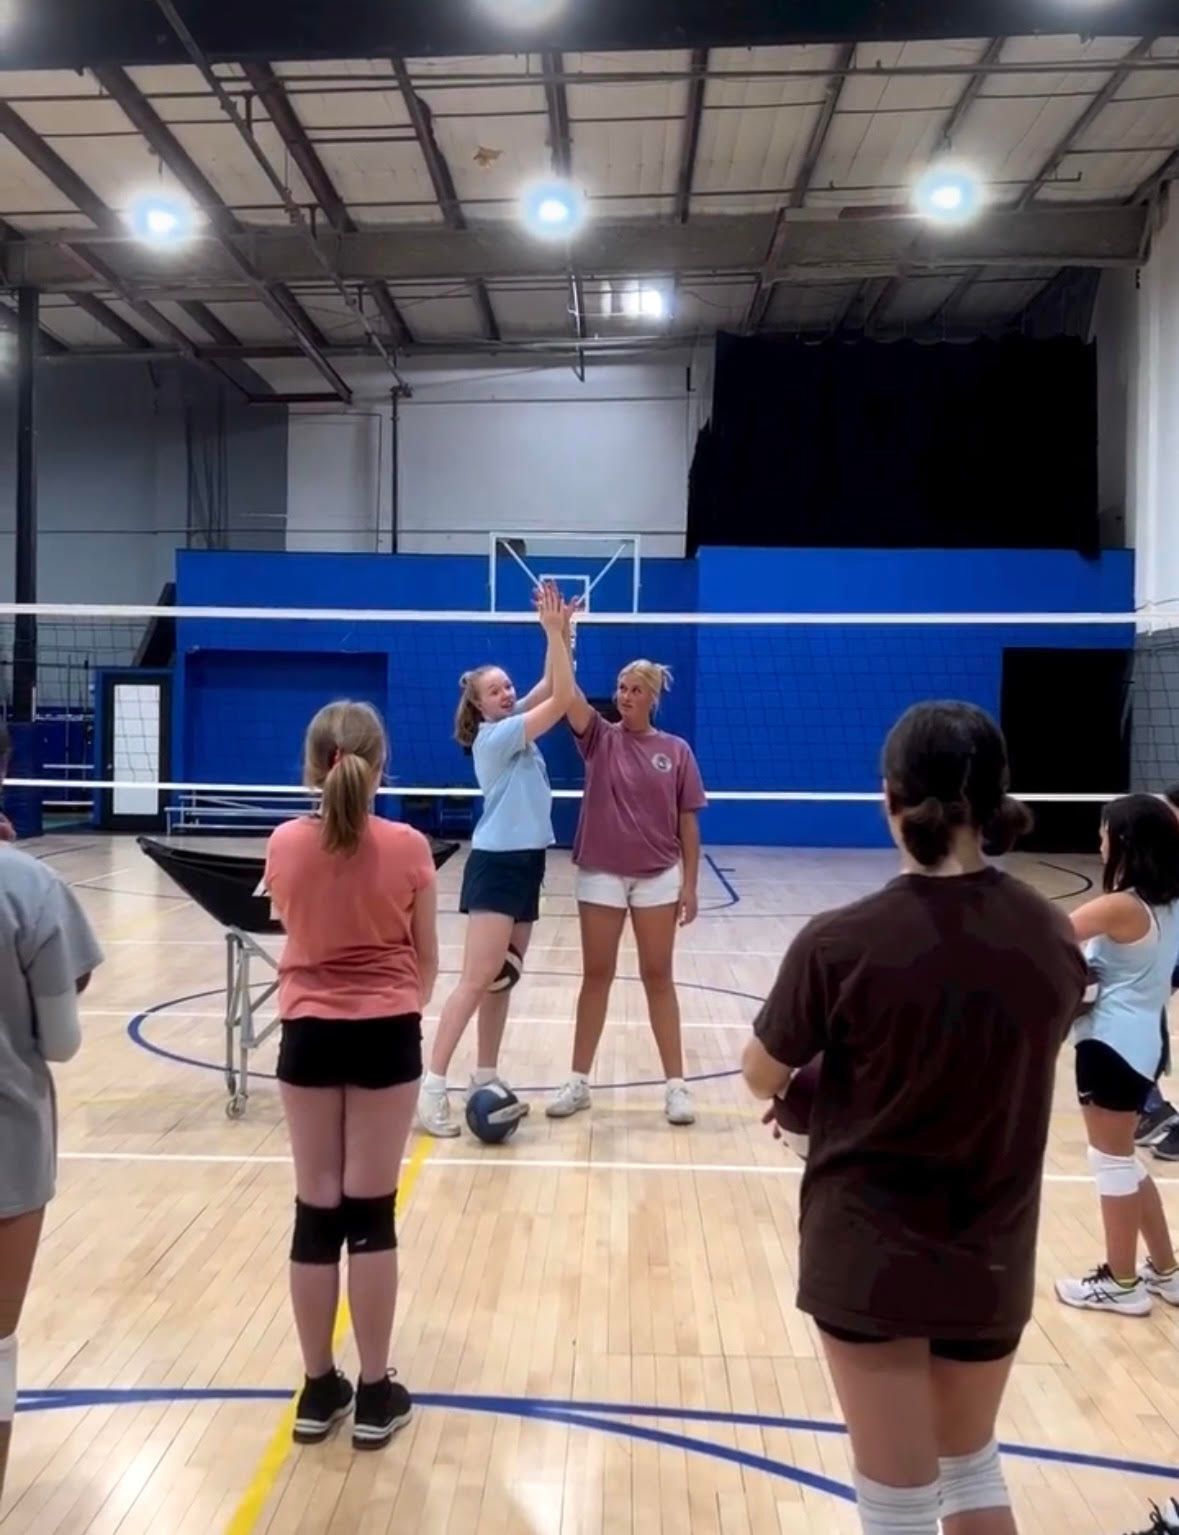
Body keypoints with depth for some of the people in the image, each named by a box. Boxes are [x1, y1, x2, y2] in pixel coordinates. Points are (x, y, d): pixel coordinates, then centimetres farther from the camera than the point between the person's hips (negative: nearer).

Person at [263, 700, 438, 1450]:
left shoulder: (285, 846, -6)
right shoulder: (408, 848, -11)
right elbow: (427, 960, -1)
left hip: (309, 1033, 2)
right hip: (385, 1035, -2)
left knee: (316, 1211, 10)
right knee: (371, 1212, 6)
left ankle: (319, 1389, 22)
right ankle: (375, 1393, 16)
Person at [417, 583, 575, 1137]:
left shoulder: (514, 725, 10)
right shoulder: (495, 735, -13)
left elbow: (550, 688, 13)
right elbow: (561, 700, -17)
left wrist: (559, 633, 0)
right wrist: (555, 631, -16)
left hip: (523, 864, 9)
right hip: (497, 865, -9)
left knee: (502, 980, 10)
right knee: (477, 980, -12)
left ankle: (485, 1081, 16)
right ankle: (432, 1089, -11)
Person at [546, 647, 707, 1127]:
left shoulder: (677, 751, 0)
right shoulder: (600, 739, 1)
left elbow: (687, 823, 1)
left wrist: (690, 884, -3)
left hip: (657, 877, 0)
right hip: (600, 874, 1)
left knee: (658, 976, 7)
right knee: (596, 975, 9)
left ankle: (676, 1084, 15)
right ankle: (578, 1081, 19)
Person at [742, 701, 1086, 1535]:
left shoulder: (841, 943, -22)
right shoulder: (1054, 938, -10)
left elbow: (764, 1079, -7)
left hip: (870, 1255, -4)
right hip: (994, 1259, 4)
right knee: (973, 1465, 28)